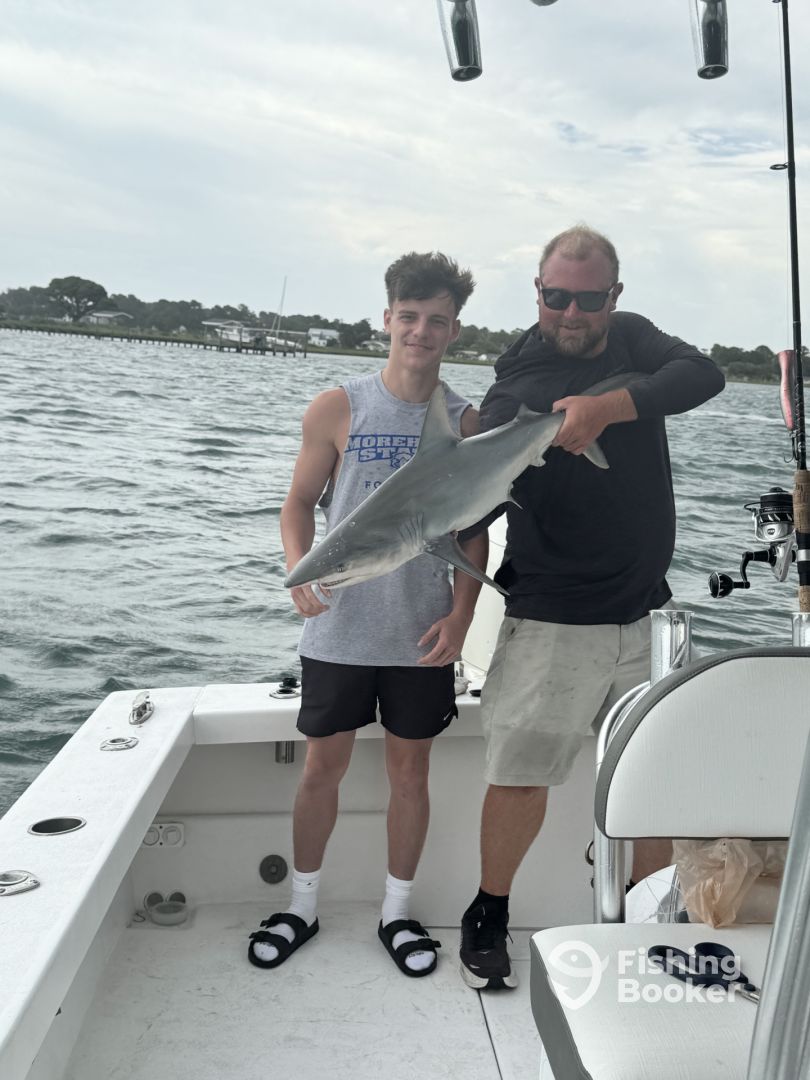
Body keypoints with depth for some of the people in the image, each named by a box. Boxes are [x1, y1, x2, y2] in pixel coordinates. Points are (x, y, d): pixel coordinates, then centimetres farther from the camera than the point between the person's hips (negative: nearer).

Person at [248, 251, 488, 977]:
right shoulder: (338, 409, -4)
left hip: (422, 635, 1)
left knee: (410, 769, 12)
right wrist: (299, 566, -19)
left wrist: (461, 614, -8)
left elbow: (473, 529, 4)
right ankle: (303, 906, 31)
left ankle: (397, 911, 30)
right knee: (324, 765, 11)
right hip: (339, 629, -1)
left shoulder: (465, 423, 0)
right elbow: (300, 502, 1)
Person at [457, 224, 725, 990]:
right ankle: (488, 916, 23)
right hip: (552, 619, -4)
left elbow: (702, 375, -12)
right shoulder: (514, 390, -10)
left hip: (646, 612, 5)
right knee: (521, 778, -1)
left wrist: (609, 406, -26)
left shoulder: (633, 340, 6)